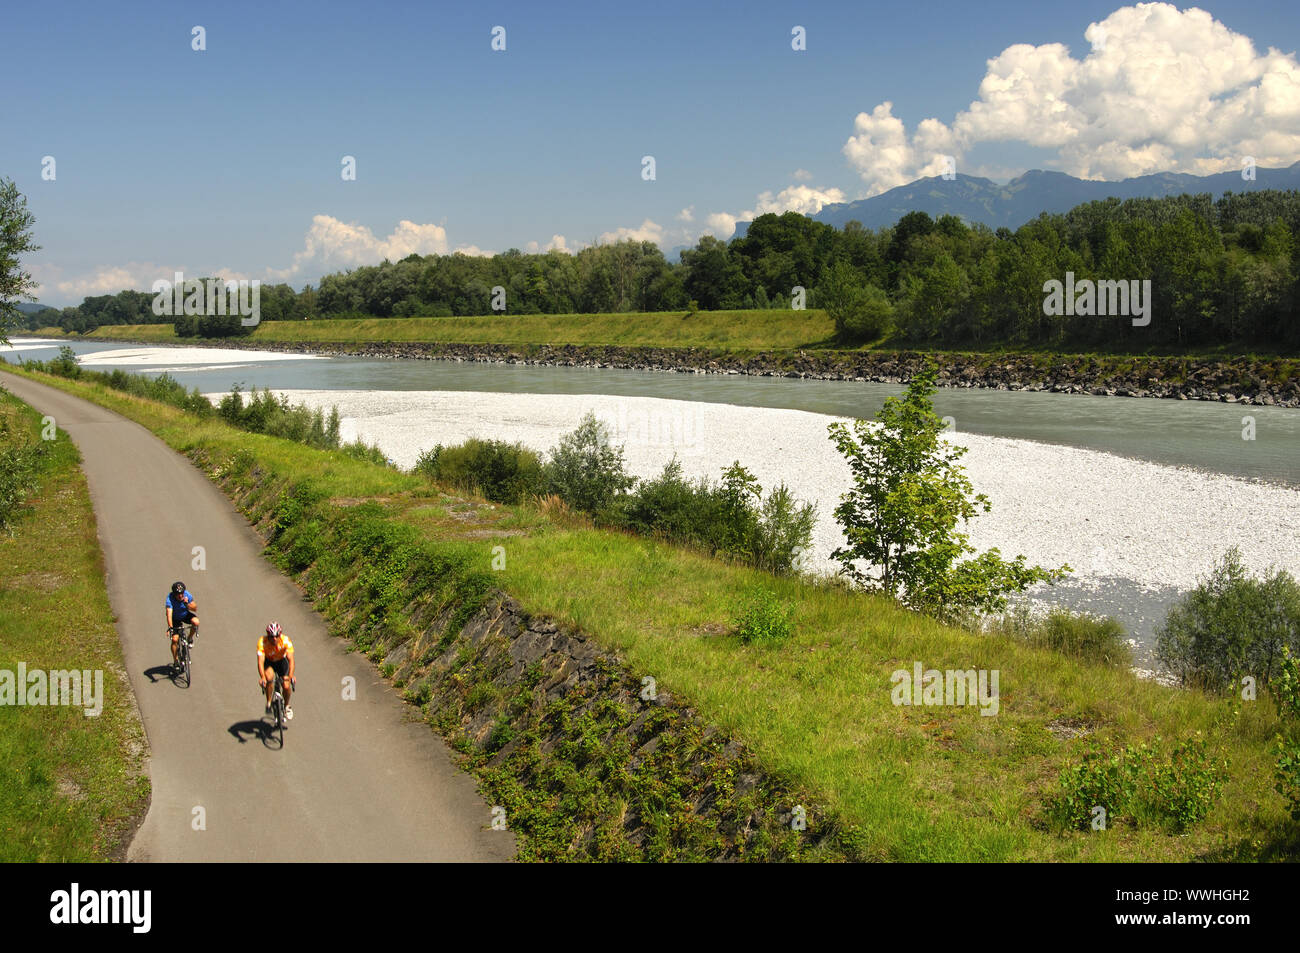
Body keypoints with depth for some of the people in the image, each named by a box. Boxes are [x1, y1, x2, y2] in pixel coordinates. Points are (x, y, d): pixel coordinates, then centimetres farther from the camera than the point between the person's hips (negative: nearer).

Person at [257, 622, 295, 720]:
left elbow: (291, 659, -36)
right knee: (269, 677, -32)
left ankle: (286, 706, 17)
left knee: (286, 686, -13)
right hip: (268, 661, -1)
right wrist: (262, 677, -53)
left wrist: (291, 676, -50)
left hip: (281, 661, 1)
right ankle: (268, 703, -11)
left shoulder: (286, 640, -31)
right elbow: (260, 661, -39)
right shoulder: (262, 642, -32)